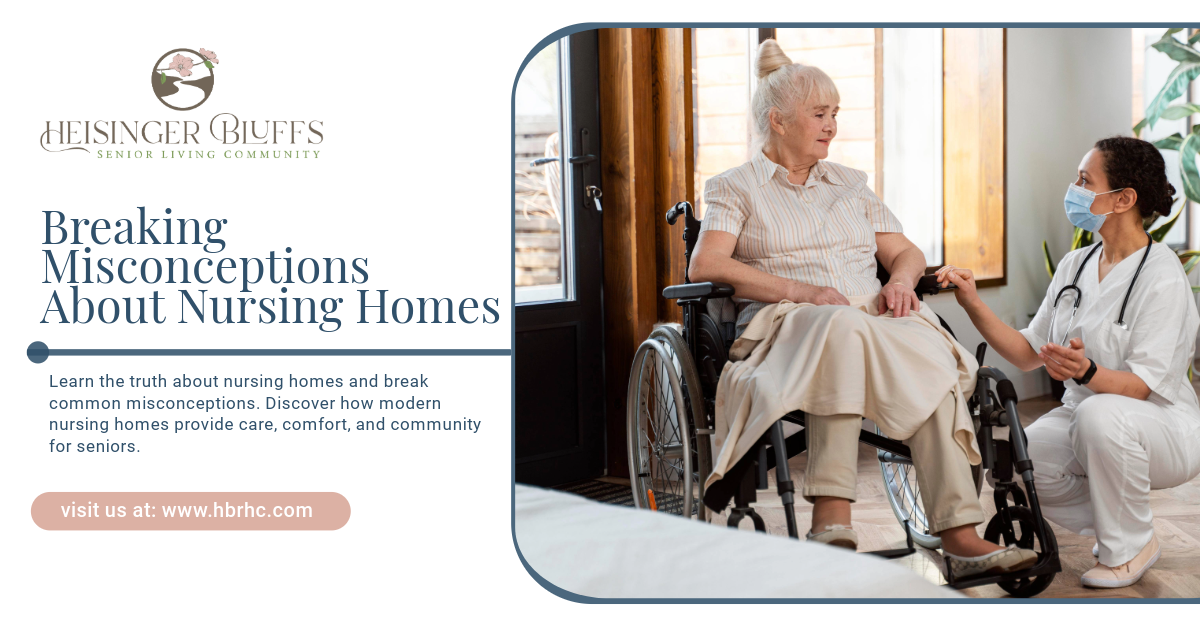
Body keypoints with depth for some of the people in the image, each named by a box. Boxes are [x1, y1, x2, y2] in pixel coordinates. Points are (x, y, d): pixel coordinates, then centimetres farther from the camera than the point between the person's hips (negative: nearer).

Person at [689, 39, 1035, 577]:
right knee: (842, 324, -40)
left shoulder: (850, 184, 29)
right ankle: (831, 513, -47)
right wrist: (802, 291, -16)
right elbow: (705, 265, -4)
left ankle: (960, 534, -38)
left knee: (929, 354, -31)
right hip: (784, 324, -4)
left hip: (872, 321, 4)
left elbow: (907, 253, 25)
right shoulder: (735, 187, 13)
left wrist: (900, 280, -2)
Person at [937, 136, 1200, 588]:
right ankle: (1114, 525, 7)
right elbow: (1029, 353, 4)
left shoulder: (1162, 277, -16)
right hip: (1080, 419, 6)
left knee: (1100, 414, -39)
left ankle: (1130, 546, -12)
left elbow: (1142, 385, -23)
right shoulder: (1075, 265, 6)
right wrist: (974, 305, -7)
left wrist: (1087, 372, -43)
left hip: (1162, 425, -6)